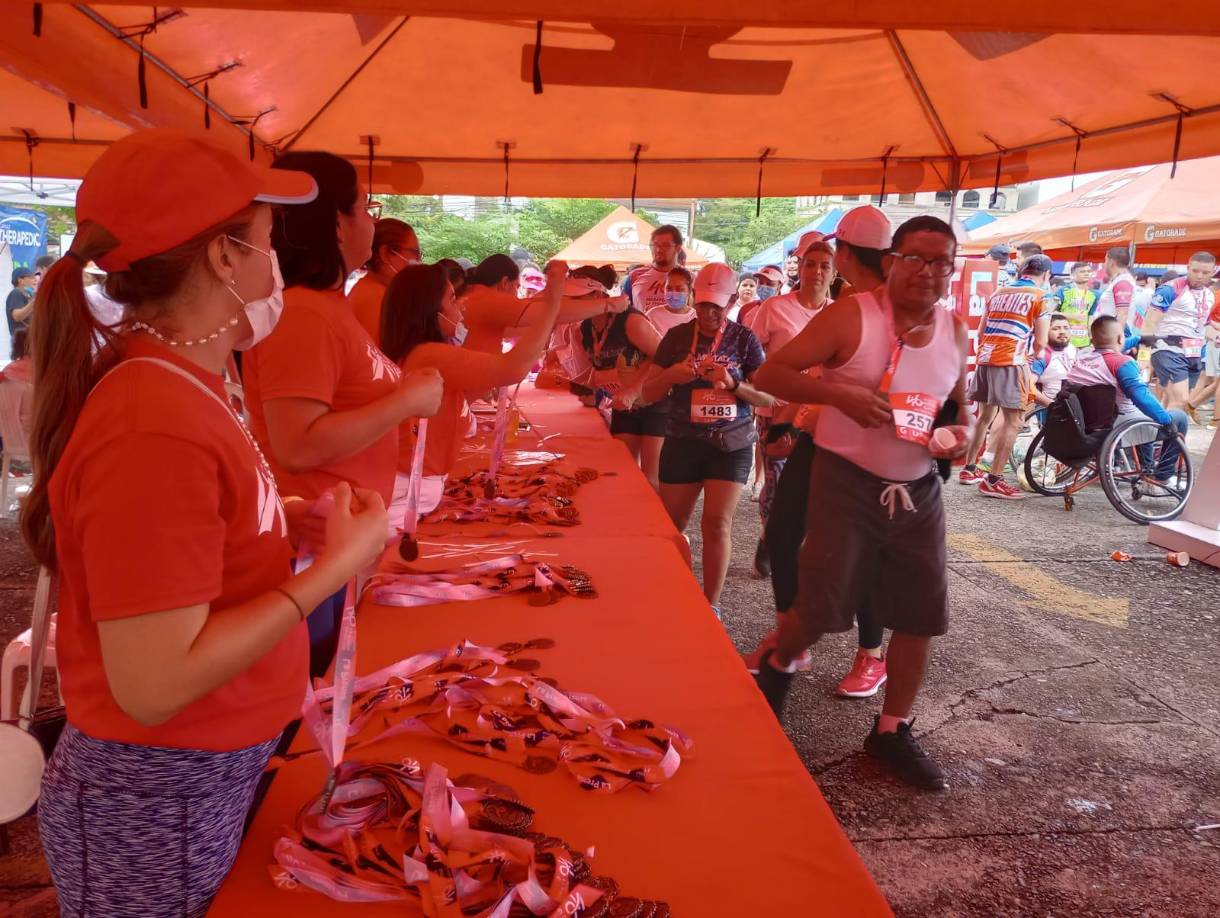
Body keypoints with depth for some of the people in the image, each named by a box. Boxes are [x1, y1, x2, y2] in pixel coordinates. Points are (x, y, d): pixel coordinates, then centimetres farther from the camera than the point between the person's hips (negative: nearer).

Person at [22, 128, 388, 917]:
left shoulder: (172, 384, 1)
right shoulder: (156, 424, -28)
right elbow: (153, 684, -28)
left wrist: (292, 523, -1)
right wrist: (339, 563, -23)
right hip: (157, 800, -8)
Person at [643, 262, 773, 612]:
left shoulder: (744, 338, -2)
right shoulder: (677, 336, 2)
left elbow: (769, 396, -3)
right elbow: (648, 393, 4)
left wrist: (734, 384, -20)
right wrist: (669, 377, -17)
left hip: (731, 443, -2)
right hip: (683, 442, 2)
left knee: (717, 523, -7)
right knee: (670, 525, 4)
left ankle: (711, 606, 6)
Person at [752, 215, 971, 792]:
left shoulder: (955, 333, 4)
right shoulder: (851, 316, -12)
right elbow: (770, 374, -14)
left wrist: (962, 432, -2)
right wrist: (838, 393, -29)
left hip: (918, 487, 6)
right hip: (848, 480, -5)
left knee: (923, 615, 7)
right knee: (821, 607, -4)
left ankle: (891, 732, 27)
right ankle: (779, 665, 32)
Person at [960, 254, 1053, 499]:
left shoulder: (998, 293, 18)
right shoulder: (1040, 297, 1)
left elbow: (981, 332, 19)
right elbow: (1040, 342, -2)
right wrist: (1033, 356, 18)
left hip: (985, 358, 7)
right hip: (1011, 361, -7)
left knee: (985, 415, 19)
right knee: (1014, 421, -4)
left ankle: (969, 469, 23)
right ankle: (993, 481, -8)